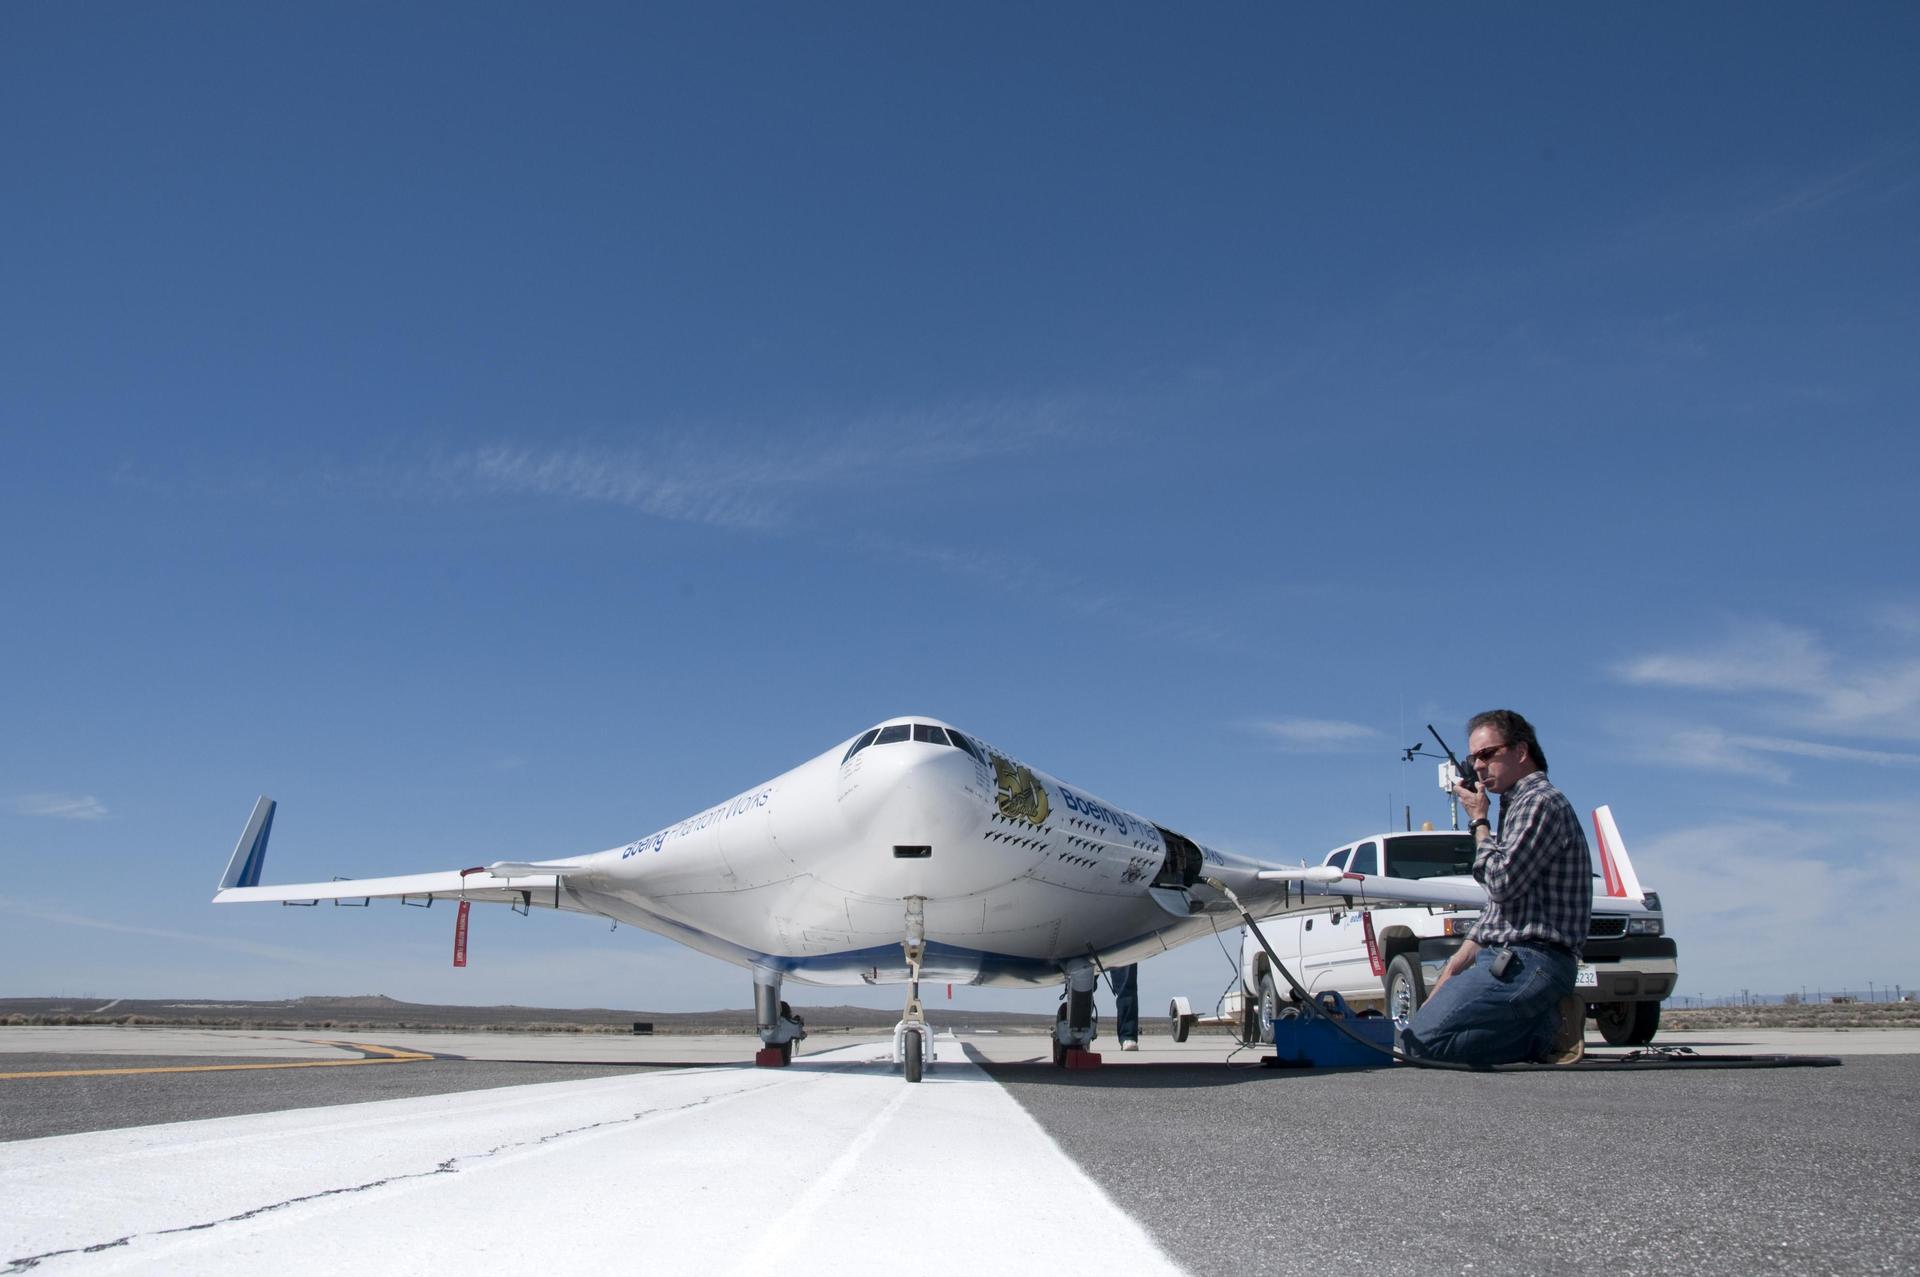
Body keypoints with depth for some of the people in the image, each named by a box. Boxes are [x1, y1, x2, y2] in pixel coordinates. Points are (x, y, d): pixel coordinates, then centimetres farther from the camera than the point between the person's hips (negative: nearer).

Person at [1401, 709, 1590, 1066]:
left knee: (1420, 1040, -21)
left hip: (1527, 962, -10)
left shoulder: (1541, 801, -9)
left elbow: (1501, 882, -19)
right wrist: (1451, 972, 15)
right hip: (1511, 957, 10)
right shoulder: (1518, 804, 24)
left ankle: (1550, 1028, -10)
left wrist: (1479, 821, -4)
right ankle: (1547, 1018, 3)